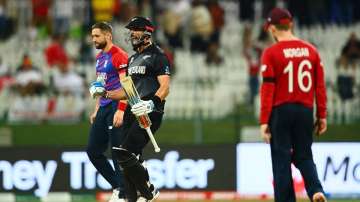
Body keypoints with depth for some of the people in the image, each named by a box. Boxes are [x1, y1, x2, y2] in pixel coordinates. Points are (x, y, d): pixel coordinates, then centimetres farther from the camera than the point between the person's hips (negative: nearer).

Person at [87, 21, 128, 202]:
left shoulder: (119, 56, -11)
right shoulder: (100, 57, 18)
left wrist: (120, 110, -25)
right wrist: (96, 110, 22)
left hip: (116, 107, -10)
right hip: (103, 109, 10)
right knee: (93, 151, 8)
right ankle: (117, 185, 18)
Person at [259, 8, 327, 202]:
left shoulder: (271, 53, -8)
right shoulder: (311, 50, 5)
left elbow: (268, 89, -11)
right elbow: (320, 86, 5)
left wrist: (264, 121, -9)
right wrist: (322, 116, 10)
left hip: (280, 111, -4)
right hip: (305, 111, 4)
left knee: (281, 159, 2)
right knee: (304, 156, 13)